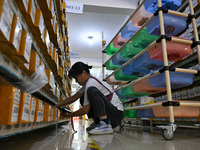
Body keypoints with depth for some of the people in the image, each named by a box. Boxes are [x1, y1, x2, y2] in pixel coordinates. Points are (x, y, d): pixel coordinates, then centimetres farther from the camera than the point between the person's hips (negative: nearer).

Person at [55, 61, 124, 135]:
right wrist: (56, 105, 8)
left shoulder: (91, 83, -18)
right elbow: (73, 98, 13)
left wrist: (69, 115, -4)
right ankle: (97, 122, 4)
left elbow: (85, 110, -18)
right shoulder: (88, 83, 12)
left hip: (117, 113, -10)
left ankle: (105, 124, -27)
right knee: (83, 98, 11)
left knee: (92, 90, -27)